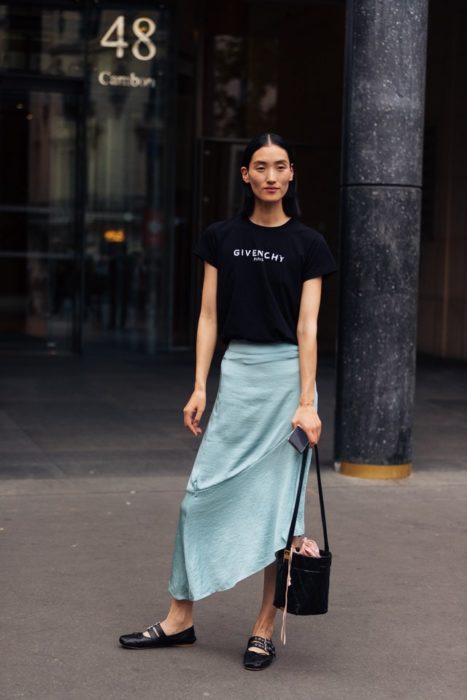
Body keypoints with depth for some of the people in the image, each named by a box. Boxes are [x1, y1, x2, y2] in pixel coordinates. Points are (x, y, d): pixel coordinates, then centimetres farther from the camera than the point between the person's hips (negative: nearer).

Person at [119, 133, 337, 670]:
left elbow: (307, 327, -7)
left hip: (289, 373, -2)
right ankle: (180, 619, 13)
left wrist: (306, 403, -14)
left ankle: (264, 630, 11)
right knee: (204, 493, 2)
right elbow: (209, 317, 6)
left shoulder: (307, 245, -1)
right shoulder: (221, 238, 6)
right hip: (237, 371, 2)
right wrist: (199, 387, -1)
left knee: (279, 502, 2)